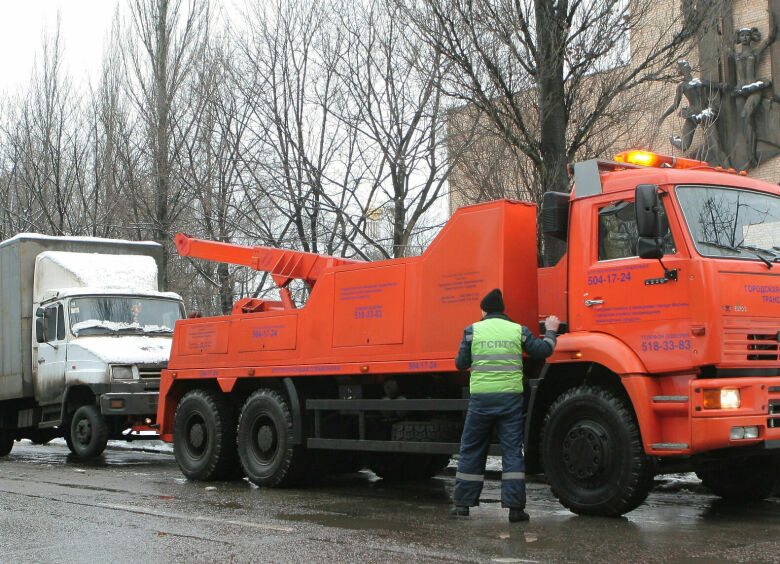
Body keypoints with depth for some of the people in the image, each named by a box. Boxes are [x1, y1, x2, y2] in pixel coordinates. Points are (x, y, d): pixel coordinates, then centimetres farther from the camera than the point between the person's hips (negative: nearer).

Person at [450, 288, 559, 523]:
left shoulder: (472, 330, 3)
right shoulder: (518, 330, 6)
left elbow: (461, 364, 5)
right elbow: (543, 351, 12)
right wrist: (550, 331, 29)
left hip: (481, 398, -1)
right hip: (511, 397, 1)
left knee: (471, 450, 9)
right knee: (513, 452, 3)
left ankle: (462, 503, 13)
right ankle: (515, 506, -2)